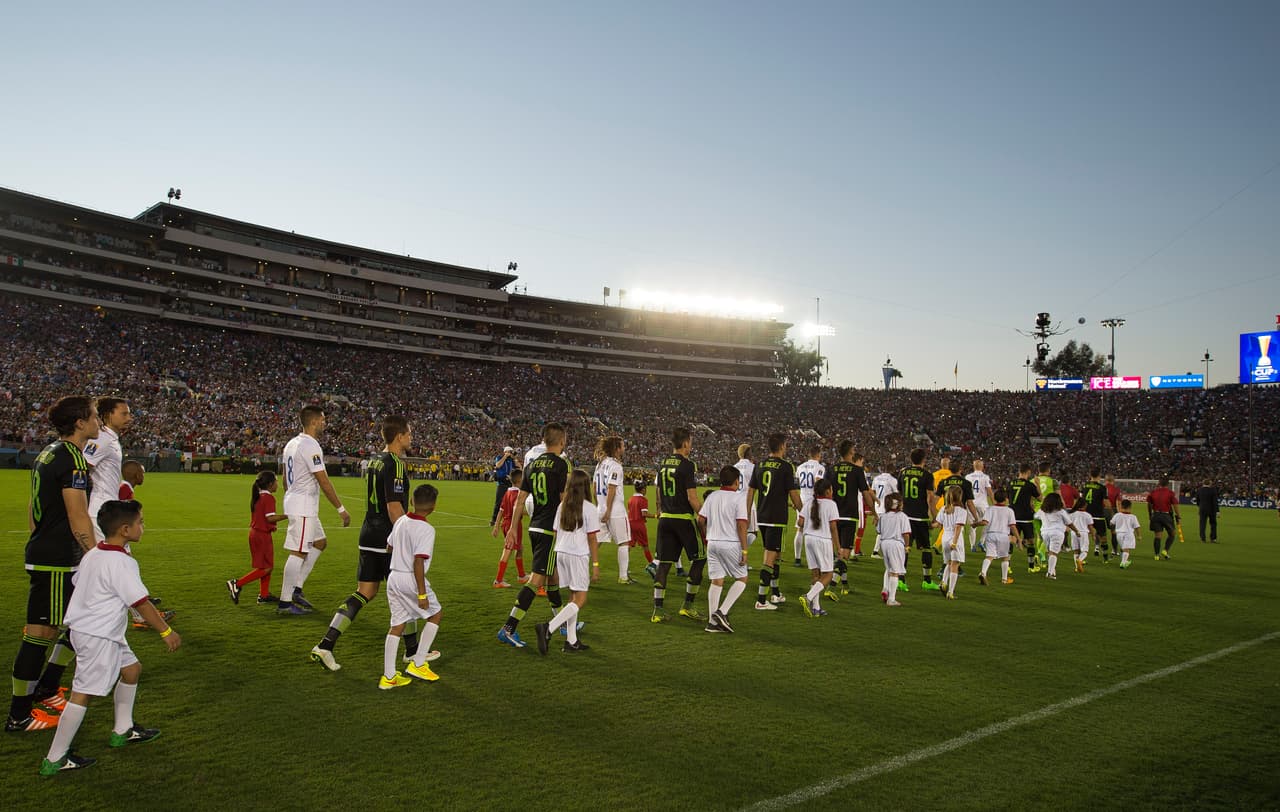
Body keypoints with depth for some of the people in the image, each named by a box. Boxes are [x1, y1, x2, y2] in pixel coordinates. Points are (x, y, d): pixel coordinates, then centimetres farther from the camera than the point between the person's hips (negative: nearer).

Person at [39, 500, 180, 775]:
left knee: (131, 668, 21)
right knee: (82, 693, -4)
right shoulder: (121, 562, -22)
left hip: (84, 627, 10)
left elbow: (78, 583, 18)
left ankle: (122, 731, 32)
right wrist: (166, 631, -13)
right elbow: (141, 603, -20)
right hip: (98, 636, -10)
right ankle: (54, 760, 4)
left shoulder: (93, 554, 7)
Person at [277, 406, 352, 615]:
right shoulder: (311, 446, -18)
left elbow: (285, 479, 19)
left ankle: (296, 589, 18)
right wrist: (341, 509, -15)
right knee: (298, 553, -4)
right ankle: (285, 602, 2)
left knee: (320, 543, 18)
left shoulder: (292, 443, 12)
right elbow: (324, 482, -20)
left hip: (293, 502, 10)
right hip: (303, 508, -10)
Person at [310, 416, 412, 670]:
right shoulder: (395, 465, -16)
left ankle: (325, 645, 4)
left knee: (364, 592, 11)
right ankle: (412, 651, 18)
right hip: (389, 538, -8)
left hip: (368, 535, 8)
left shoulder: (374, 460, 13)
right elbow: (394, 508, -21)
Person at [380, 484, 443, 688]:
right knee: (435, 614, 14)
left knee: (397, 625, 12)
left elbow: (389, 548, 19)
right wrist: (422, 594, -18)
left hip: (394, 577, 7)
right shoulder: (426, 529, -17)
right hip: (411, 580, -7)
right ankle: (417, 663, 14)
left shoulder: (400, 521, 5)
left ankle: (388, 676, 13)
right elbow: (418, 562, -21)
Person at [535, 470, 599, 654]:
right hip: (579, 556, -6)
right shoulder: (590, 509, -7)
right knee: (580, 599, -2)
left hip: (560, 552, 6)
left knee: (572, 597, 15)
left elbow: (555, 534, 11)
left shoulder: (562, 506, 9)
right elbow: (592, 539, -8)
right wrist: (596, 565, -4)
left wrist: (554, 563, 19)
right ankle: (548, 628, -20)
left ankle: (571, 641, 15)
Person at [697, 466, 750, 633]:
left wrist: (706, 537, 21)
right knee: (742, 579, 9)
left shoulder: (711, 496, 7)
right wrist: (744, 550, -10)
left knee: (716, 581, 9)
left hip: (712, 543, 5)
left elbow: (700, 519, 5)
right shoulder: (738, 498, -9)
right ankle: (722, 612, -5)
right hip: (731, 544, -5)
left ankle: (712, 622, 7)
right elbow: (741, 525, -13)